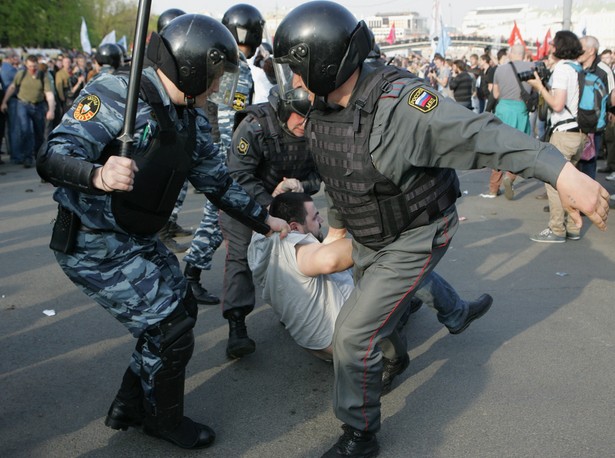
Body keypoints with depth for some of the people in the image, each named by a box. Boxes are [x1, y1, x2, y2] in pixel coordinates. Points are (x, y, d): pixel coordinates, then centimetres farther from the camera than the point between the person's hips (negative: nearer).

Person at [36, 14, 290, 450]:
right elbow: (54, 156, -26)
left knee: (181, 311, 15)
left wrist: (263, 220, 18)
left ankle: (129, 407, 34)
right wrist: (99, 175, -47)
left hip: (137, 240, 9)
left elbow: (217, 181, 16)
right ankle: (164, 420, 24)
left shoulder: (192, 122, 6)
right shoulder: (116, 93, -20)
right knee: (169, 328, -5)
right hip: (95, 245, -9)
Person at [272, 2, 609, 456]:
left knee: (354, 333, -11)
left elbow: (482, 134, -38)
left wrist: (562, 173, -45)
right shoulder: (322, 112, -5)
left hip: (416, 237, -8)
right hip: (370, 239, 8)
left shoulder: (397, 103, -31)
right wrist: (337, 226, 23)